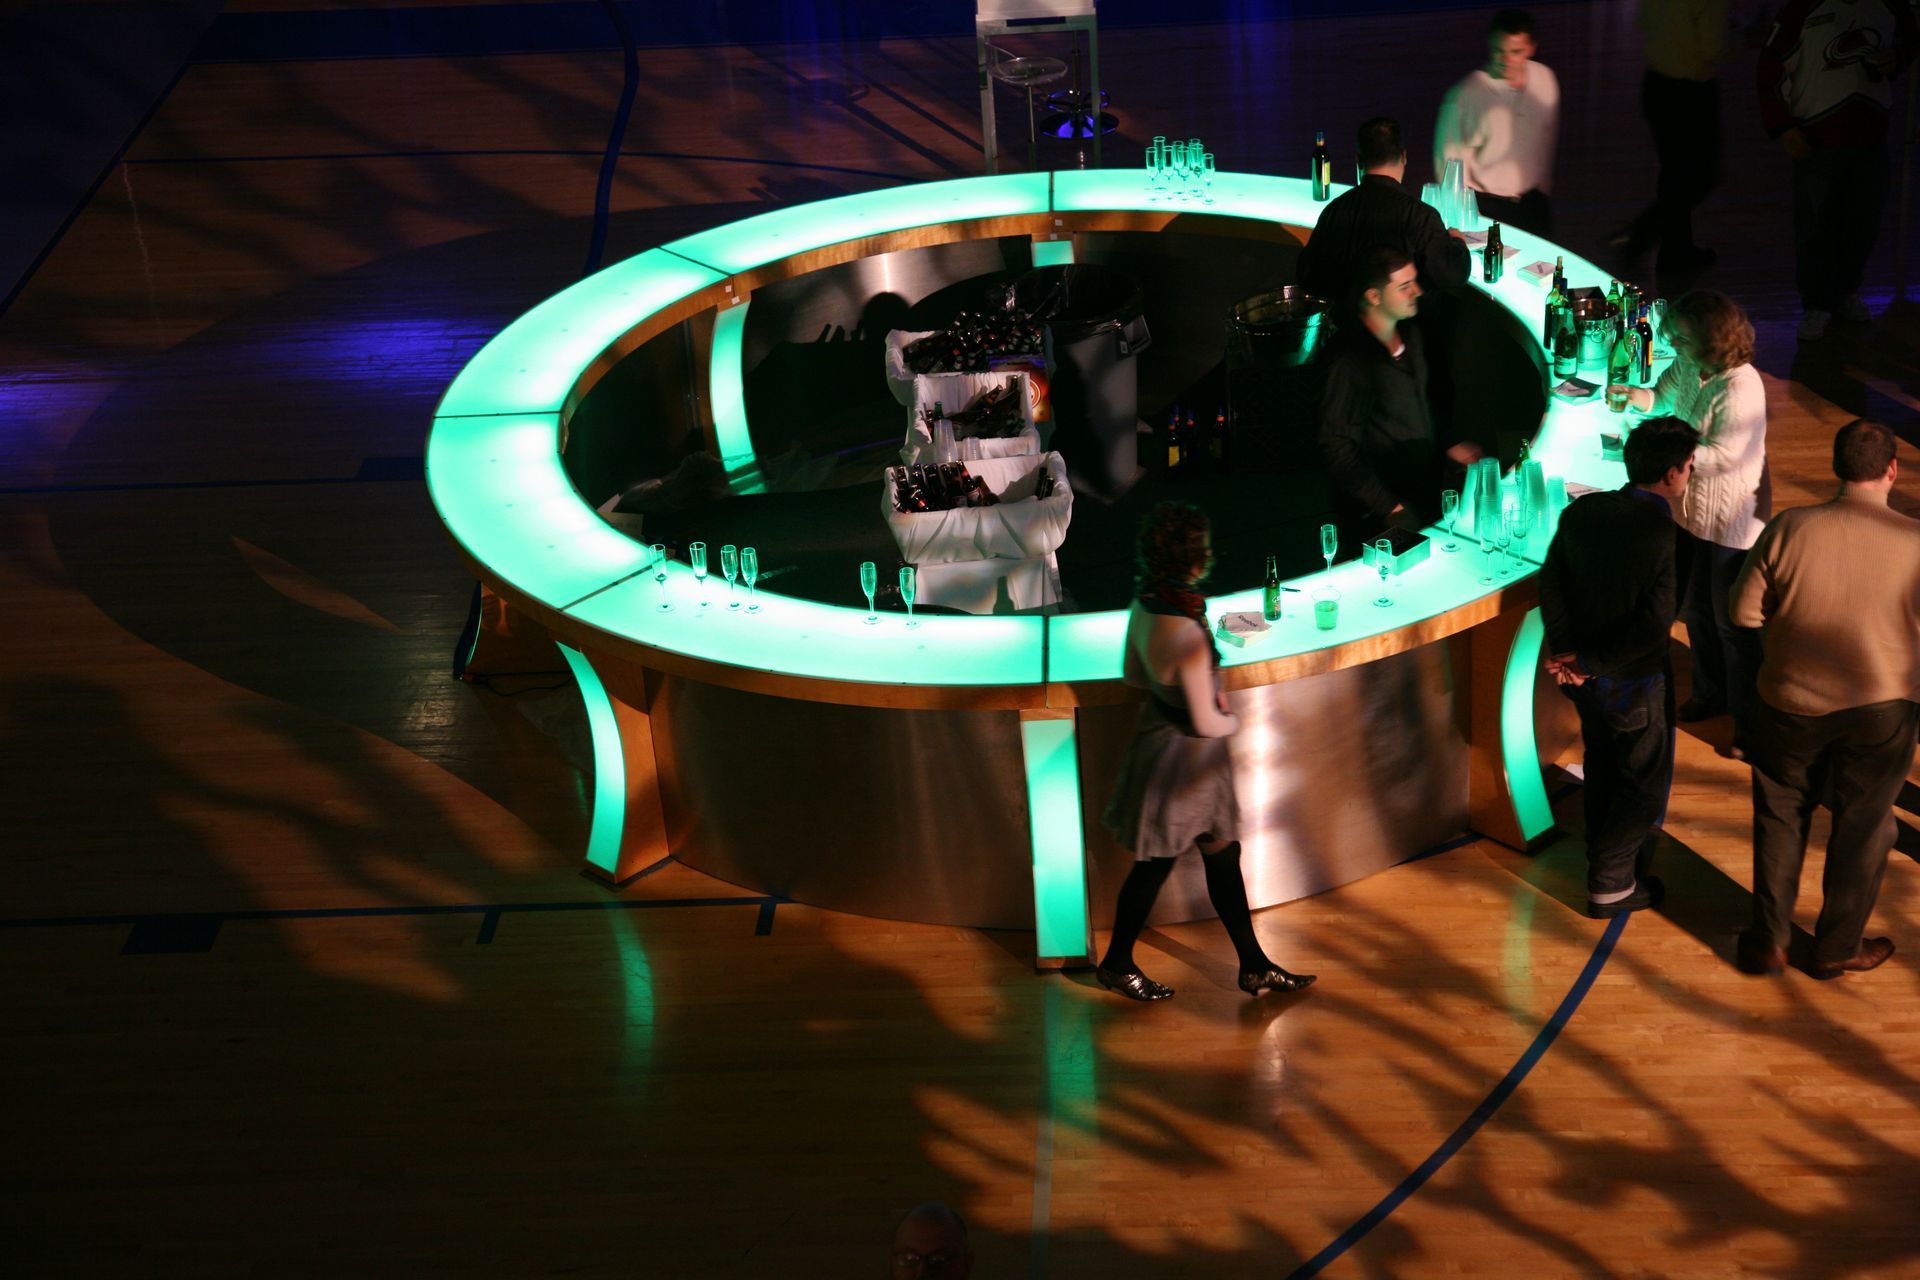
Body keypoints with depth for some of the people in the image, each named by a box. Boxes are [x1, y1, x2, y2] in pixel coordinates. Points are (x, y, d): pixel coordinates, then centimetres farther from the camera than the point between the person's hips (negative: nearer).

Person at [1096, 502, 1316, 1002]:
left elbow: (1134, 674, 8)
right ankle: (1117, 963, 32)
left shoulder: (1144, 604, -8)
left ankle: (1254, 965, 32)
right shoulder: (1186, 633, -33)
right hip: (1186, 754, -8)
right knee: (1155, 863, 13)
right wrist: (1233, 721, -4)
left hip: (1159, 732, 8)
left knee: (1223, 855, 19)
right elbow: (1206, 723, -24)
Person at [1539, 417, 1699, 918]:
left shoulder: (1582, 512, -5)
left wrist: (1566, 650, -12)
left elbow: (1551, 581, -8)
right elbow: (1656, 624, -26)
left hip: (1586, 676, 6)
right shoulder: (1665, 534, -23)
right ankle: (1612, 886, 20)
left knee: (1603, 771, 26)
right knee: (1646, 783, 13)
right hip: (1635, 683, -6)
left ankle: (1608, 864, 43)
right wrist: (1589, 662, -18)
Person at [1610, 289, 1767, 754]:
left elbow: (1722, 456, -30)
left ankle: (1750, 722, 17)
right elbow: (1661, 396, 12)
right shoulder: (1687, 367, -6)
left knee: (1733, 623, 2)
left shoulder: (1741, 388, -30)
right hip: (1695, 507, 9)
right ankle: (1711, 693, 45)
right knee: (1697, 610, 24)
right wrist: (1630, 396, -10)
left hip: (1735, 516, -9)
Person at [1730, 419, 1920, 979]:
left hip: (1792, 702, 1)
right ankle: (1838, 948, 31)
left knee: (1780, 818, 20)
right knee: (1861, 828, 17)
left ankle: (1768, 941, 28)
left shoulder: (1788, 528, -16)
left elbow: (1745, 610, -8)